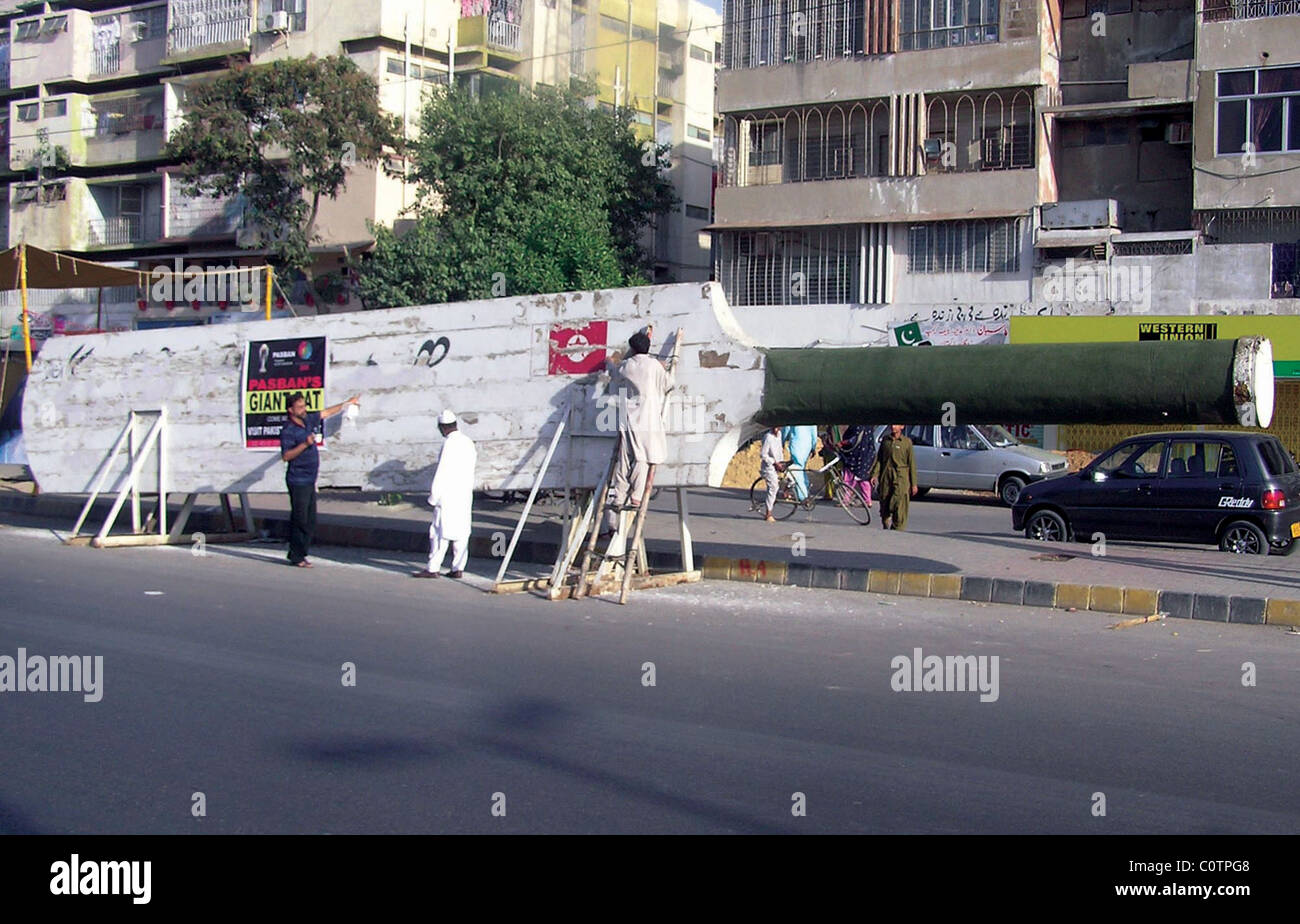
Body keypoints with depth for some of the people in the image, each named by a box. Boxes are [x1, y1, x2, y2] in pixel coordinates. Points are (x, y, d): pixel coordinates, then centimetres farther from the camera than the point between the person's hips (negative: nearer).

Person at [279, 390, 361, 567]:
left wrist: (347, 403, 32)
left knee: (310, 522, 9)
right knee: (300, 520, -6)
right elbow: (286, 456, -21)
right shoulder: (288, 431, -12)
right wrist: (305, 444, -27)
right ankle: (296, 556, 1)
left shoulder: (308, 421, 11)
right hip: (298, 481, -8)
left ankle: (300, 554, 16)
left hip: (310, 481, 8)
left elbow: (326, 413, 25)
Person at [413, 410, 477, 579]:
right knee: (461, 531, 8)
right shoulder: (468, 442, 10)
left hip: (449, 496, -8)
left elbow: (442, 473, -16)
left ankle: (433, 569, -1)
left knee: (440, 532, -3)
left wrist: (433, 497, -10)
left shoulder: (449, 444, -15)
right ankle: (458, 568, 10)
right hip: (466, 495, 8)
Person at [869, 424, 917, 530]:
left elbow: (911, 463, 3)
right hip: (886, 475, 3)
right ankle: (885, 527, 26)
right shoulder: (885, 440, 12)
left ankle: (898, 529, -10)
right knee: (884, 502, 6)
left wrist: (914, 484, 1)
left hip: (901, 476, -3)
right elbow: (879, 458, 13)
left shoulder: (907, 442, 2)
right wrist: (874, 474, 1)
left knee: (899, 503, -15)